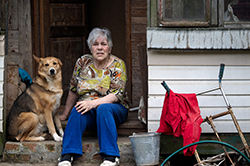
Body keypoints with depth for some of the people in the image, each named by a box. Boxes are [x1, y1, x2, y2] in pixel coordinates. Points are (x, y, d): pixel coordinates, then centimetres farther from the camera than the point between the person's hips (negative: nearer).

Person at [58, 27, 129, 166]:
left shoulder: (117, 65, -4)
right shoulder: (82, 62, 5)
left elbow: (116, 95, -14)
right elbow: (73, 90, 14)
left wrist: (93, 103, -27)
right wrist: (65, 114, 17)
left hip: (114, 109, -2)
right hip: (89, 110, 2)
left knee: (103, 108, -37)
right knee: (77, 111, -32)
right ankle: (68, 155, -39)